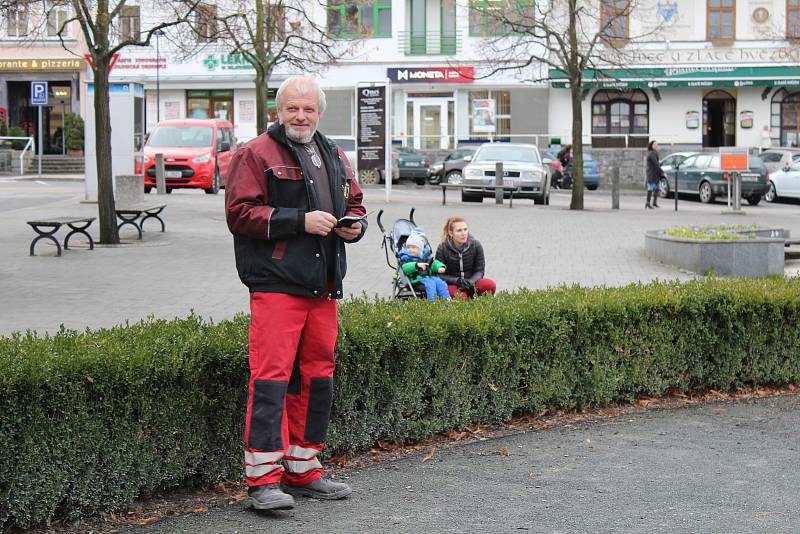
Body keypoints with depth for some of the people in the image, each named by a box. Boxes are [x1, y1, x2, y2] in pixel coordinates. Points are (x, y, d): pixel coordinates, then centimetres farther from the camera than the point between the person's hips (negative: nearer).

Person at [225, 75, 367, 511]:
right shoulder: (256, 155, -2)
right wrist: (301, 221, -17)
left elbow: (354, 206, 28)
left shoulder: (334, 157, 20)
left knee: (317, 379, 11)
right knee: (271, 378, -12)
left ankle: (303, 470, 23)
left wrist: (354, 225, 4)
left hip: (323, 287, 7)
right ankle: (263, 479, -8)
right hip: (275, 284, -7)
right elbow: (240, 213, -11)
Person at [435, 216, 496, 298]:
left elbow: (479, 270, -2)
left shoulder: (476, 245, -6)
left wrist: (470, 282, -24)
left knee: (490, 284, -28)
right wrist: (457, 281, -26)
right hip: (453, 284, -3)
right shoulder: (442, 248, -9)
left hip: (471, 281, 3)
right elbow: (440, 275, -8)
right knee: (460, 296, -37)